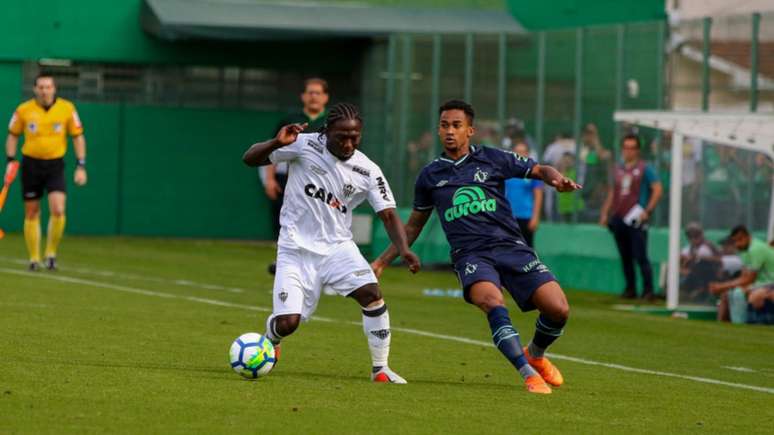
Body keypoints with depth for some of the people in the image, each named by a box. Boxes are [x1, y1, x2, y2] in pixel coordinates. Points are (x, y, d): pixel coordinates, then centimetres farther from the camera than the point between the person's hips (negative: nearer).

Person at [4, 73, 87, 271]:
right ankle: (34, 258, 16)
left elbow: (78, 137, 4)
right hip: (31, 164, 1)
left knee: (58, 210, -17)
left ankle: (51, 253, 1)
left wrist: (81, 166, -1)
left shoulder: (67, 108, -4)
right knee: (31, 213, 5)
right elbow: (13, 135, 9)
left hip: (55, 165, -1)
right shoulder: (24, 110, -4)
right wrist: (11, 160, 0)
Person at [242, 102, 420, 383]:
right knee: (287, 323, -12)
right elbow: (250, 159, -8)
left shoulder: (368, 171, -5)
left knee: (372, 293, -22)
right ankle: (270, 343, 27)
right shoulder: (304, 145, -10)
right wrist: (277, 144, -29)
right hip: (297, 250, -2)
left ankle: (381, 369, -7)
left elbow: (388, 215, -6)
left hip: (338, 247, 2)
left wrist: (404, 250, -24)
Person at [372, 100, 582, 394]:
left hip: (510, 246, 1)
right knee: (493, 302, -35)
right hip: (470, 256, -1)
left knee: (558, 309, -14)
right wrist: (382, 261, 22)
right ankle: (528, 374, -35)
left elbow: (539, 170, 15)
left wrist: (556, 178, -9)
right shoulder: (430, 176, 14)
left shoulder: (492, 159, 9)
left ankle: (536, 356, 18)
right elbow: (413, 227, 25)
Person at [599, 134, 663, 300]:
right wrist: (605, 213, 16)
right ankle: (630, 289, 16)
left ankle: (648, 290, -10)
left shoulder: (644, 169, 0)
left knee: (640, 256, -12)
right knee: (625, 257, 8)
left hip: (636, 219, -6)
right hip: (619, 218, 6)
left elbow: (657, 189, -5)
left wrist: (647, 211, -12)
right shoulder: (618, 169, 17)